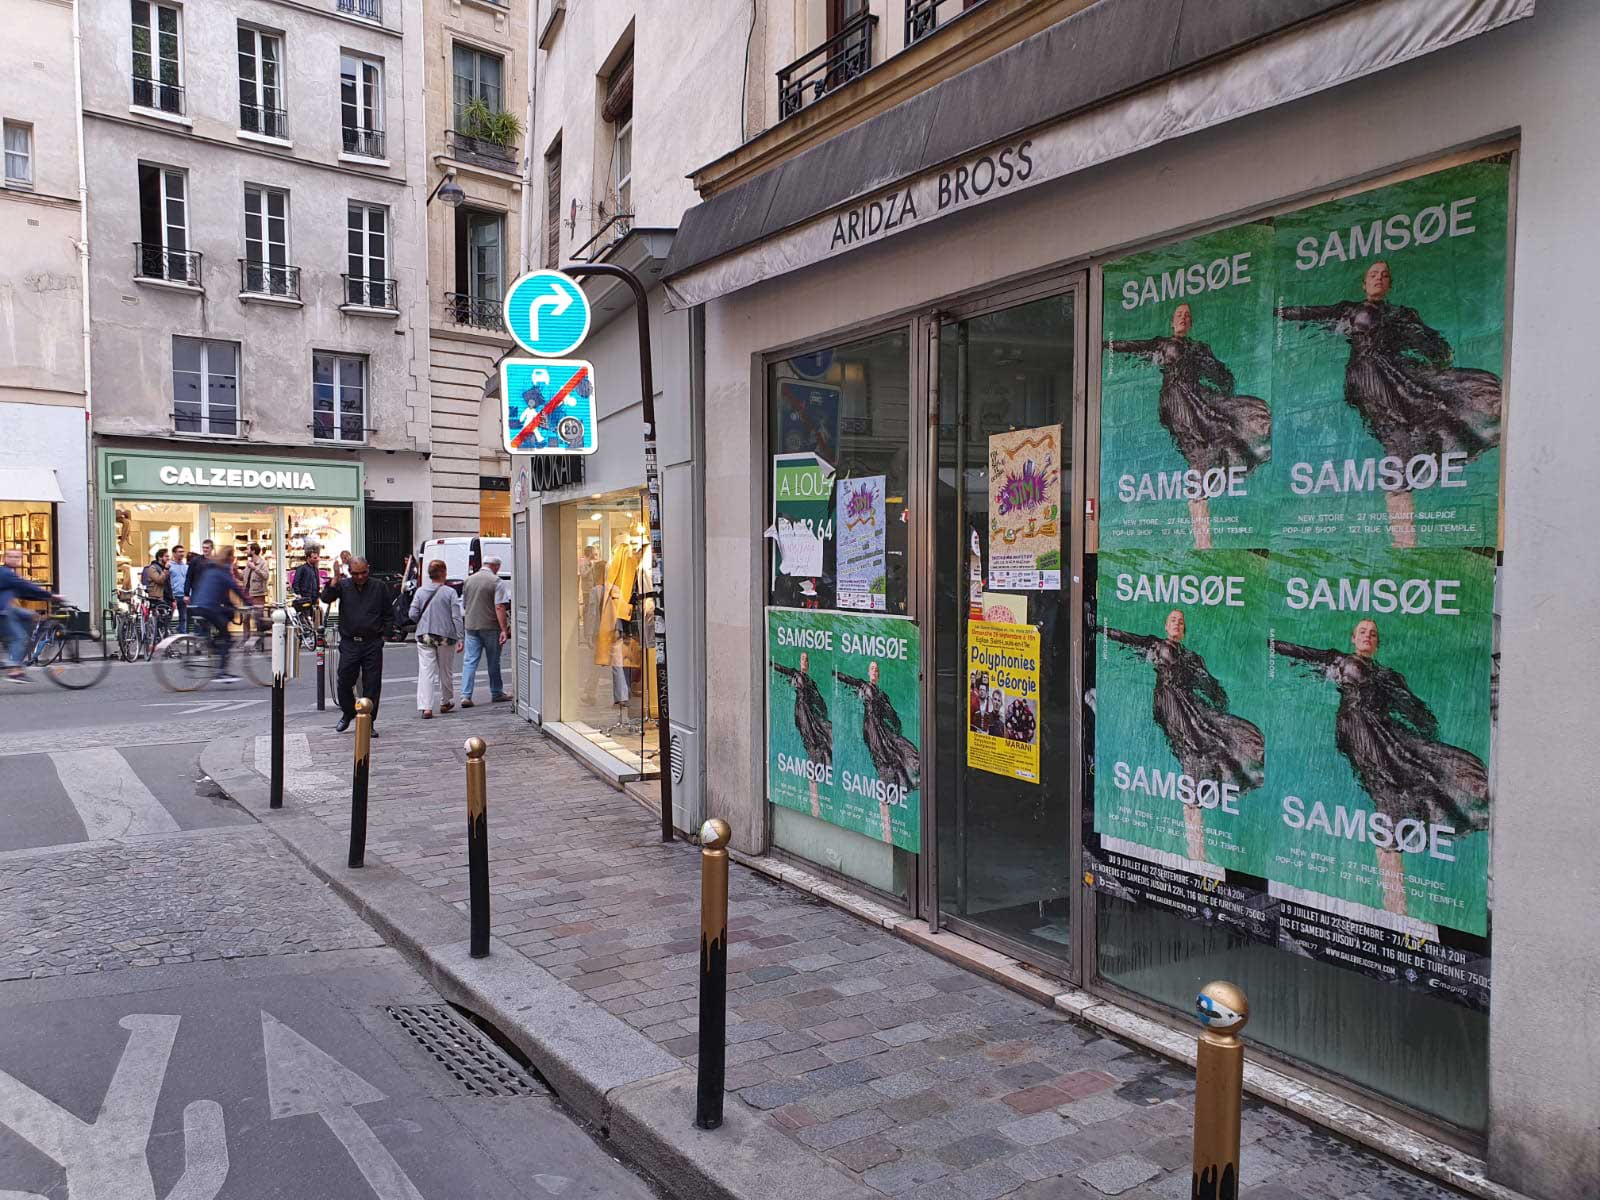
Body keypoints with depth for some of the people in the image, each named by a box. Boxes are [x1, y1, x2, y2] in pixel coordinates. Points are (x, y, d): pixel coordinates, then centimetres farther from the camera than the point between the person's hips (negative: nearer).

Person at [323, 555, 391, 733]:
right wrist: (335, 578, -21)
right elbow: (326, 598, -14)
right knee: (344, 682, 3)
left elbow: (389, 614, 11)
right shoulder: (343, 585, 3)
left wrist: (383, 634, 3)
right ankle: (348, 713, 29)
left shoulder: (379, 587, 4)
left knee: (372, 685, 1)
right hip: (349, 643, 0)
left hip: (373, 644, 0)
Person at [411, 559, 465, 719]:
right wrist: (460, 638, -5)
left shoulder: (420, 591, 0)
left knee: (426, 671, 0)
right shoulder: (450, 592, -7)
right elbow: (457, 617, -9)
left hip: (424, 636, 2)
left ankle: (425, 707, -9)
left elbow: (413, 614, -1)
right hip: (446, 636, -1)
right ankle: (446, 702, 29)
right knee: (446, 671, 15)